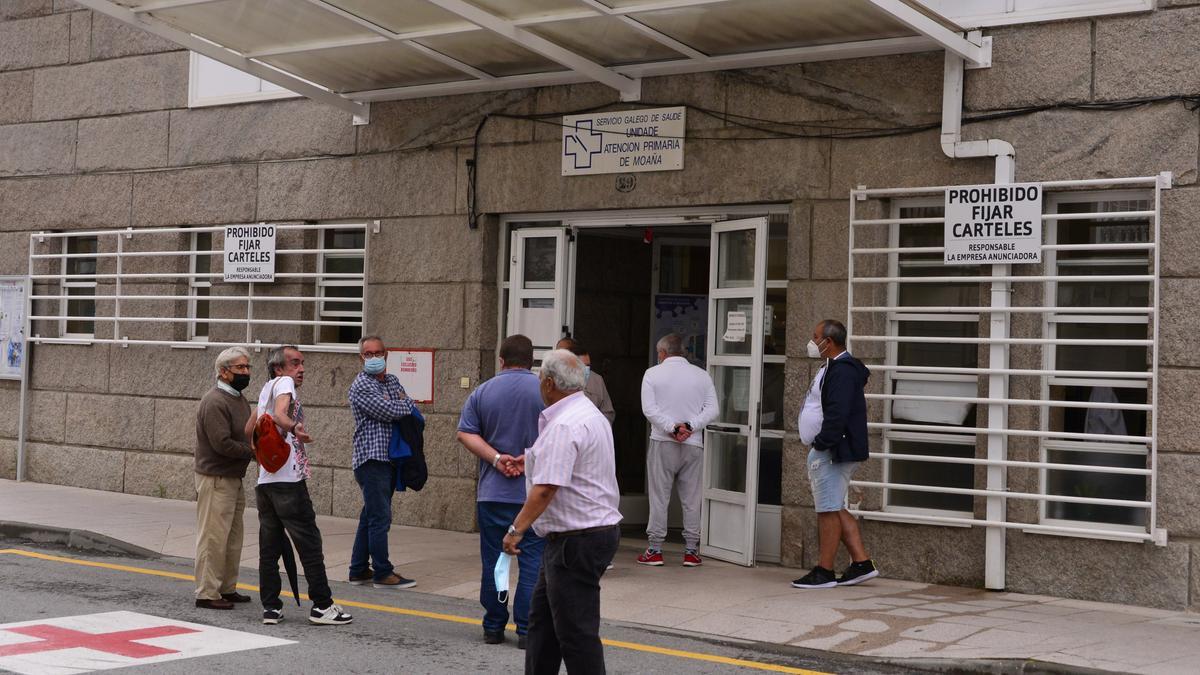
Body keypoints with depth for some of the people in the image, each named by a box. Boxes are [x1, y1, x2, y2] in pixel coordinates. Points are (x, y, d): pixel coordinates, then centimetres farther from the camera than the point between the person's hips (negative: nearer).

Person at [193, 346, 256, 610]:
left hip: (234, 479, 10)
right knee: (213, 538, -5)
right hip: (215, 480, -10)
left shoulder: (239, 399, 15)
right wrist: (253, 450, -16)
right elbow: (222, 443, -24)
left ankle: (227, 589, 25)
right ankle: (206, 593, 1)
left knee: (232, 537, 16)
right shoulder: (215, 402, -17)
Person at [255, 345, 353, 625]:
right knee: (309, 542, -2)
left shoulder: (266, 389, 20)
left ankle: (271, 607, 9)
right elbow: (280, 414, -24)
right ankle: (322, 605, 0)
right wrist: (295, 428, -36)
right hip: (288, 479, -9)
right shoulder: (284, 383, -5)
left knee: (269, 545, 8)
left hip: (264, 480, 9)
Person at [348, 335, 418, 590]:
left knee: (371, 517, 12)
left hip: (389, 459, 8)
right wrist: (405, 404, 2)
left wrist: (398, 407, -7)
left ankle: (359, 570, 18)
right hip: (372, 459, -8)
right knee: (380, 517, -8)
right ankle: (383, 573, -5)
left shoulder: (392, 381, 17)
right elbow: (389, 411, -17)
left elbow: (410, 410, 14)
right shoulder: (361, 387, -9)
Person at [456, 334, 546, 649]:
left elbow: (466, 434, -1)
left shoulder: (482, 392, 5)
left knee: (493, 561, 10)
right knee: (532, 561, 1)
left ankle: (493, 626, 16)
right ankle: (526, 630, -1)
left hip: (492, 493, 2)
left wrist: (496, 458, -7)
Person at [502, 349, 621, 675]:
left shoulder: (564, 425, -20)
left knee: (575, 631, -5)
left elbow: (545, 489, -27)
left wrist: (516, 529, -21)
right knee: (542, 619, 19)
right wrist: (535, 460, 45)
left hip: (576, 542, -11)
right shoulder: (592, 414, 14)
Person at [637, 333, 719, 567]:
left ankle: (655, 550, 4)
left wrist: (673, 428, -13)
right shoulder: (701, 375, 7)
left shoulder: (653, 374, 0)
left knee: (659, 497, 3)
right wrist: (689, 427, -9)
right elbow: (712, 409, -2)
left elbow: (649, 408, -10)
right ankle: (691, 551, 8)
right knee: (691, 499, 7)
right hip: (694, 445, 2)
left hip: (662, 443, -2)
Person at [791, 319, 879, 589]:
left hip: (832, 452, -11)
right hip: (825, 451, 11)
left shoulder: (842, 370, -16)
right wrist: (816, 444, 17)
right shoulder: (834, 367, 18)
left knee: (828, 509, -5)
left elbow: (837, 413, -25)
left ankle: (824, 572, 1)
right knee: (835, 509, 13)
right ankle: (861, 563, 15)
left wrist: (821, 443, -21)